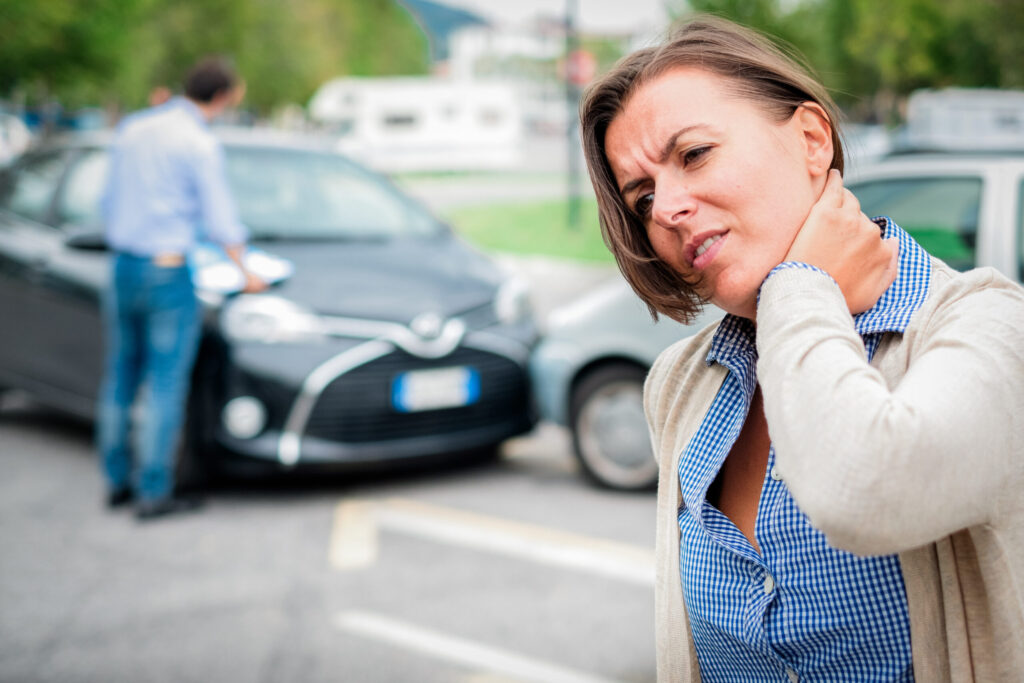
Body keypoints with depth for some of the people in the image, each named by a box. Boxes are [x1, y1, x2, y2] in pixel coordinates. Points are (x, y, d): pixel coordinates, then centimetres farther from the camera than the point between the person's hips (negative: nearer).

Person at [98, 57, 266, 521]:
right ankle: (153, 492, 1)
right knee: (165, 384, -2)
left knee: (121, 378, 13)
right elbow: (220, 220, -7)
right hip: (168, 271, -7)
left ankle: (117, 480, 21)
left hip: (122, 268, 7)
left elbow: (111, 201, 17)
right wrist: (246, 273, 7)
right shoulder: (201, 144, -10)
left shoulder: (131, 129, 10)